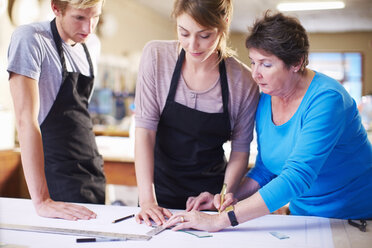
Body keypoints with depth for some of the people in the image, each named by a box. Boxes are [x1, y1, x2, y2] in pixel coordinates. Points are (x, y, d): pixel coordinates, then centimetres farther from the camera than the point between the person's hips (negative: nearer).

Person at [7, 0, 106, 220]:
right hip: (58, 175, -6)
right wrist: (42, 201, -28)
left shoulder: (92, 44, 6)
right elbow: (26, 118, -23)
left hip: (94, 171, 7)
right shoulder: (29, 38, -15)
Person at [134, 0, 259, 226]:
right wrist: (146, 199, -21)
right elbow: (145, 128, -15)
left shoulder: (243, 81, -12)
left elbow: (240, 151, -3)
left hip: (211, 192, 0)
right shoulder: (156, 56, -11)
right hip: (160, 189, 1)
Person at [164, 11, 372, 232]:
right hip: (302, 214, 6)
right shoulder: (265, 100, -2)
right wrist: (234, 197, -9)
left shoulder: (326, 99, -22)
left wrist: (221, 220, -34)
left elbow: (297, 177, -31)